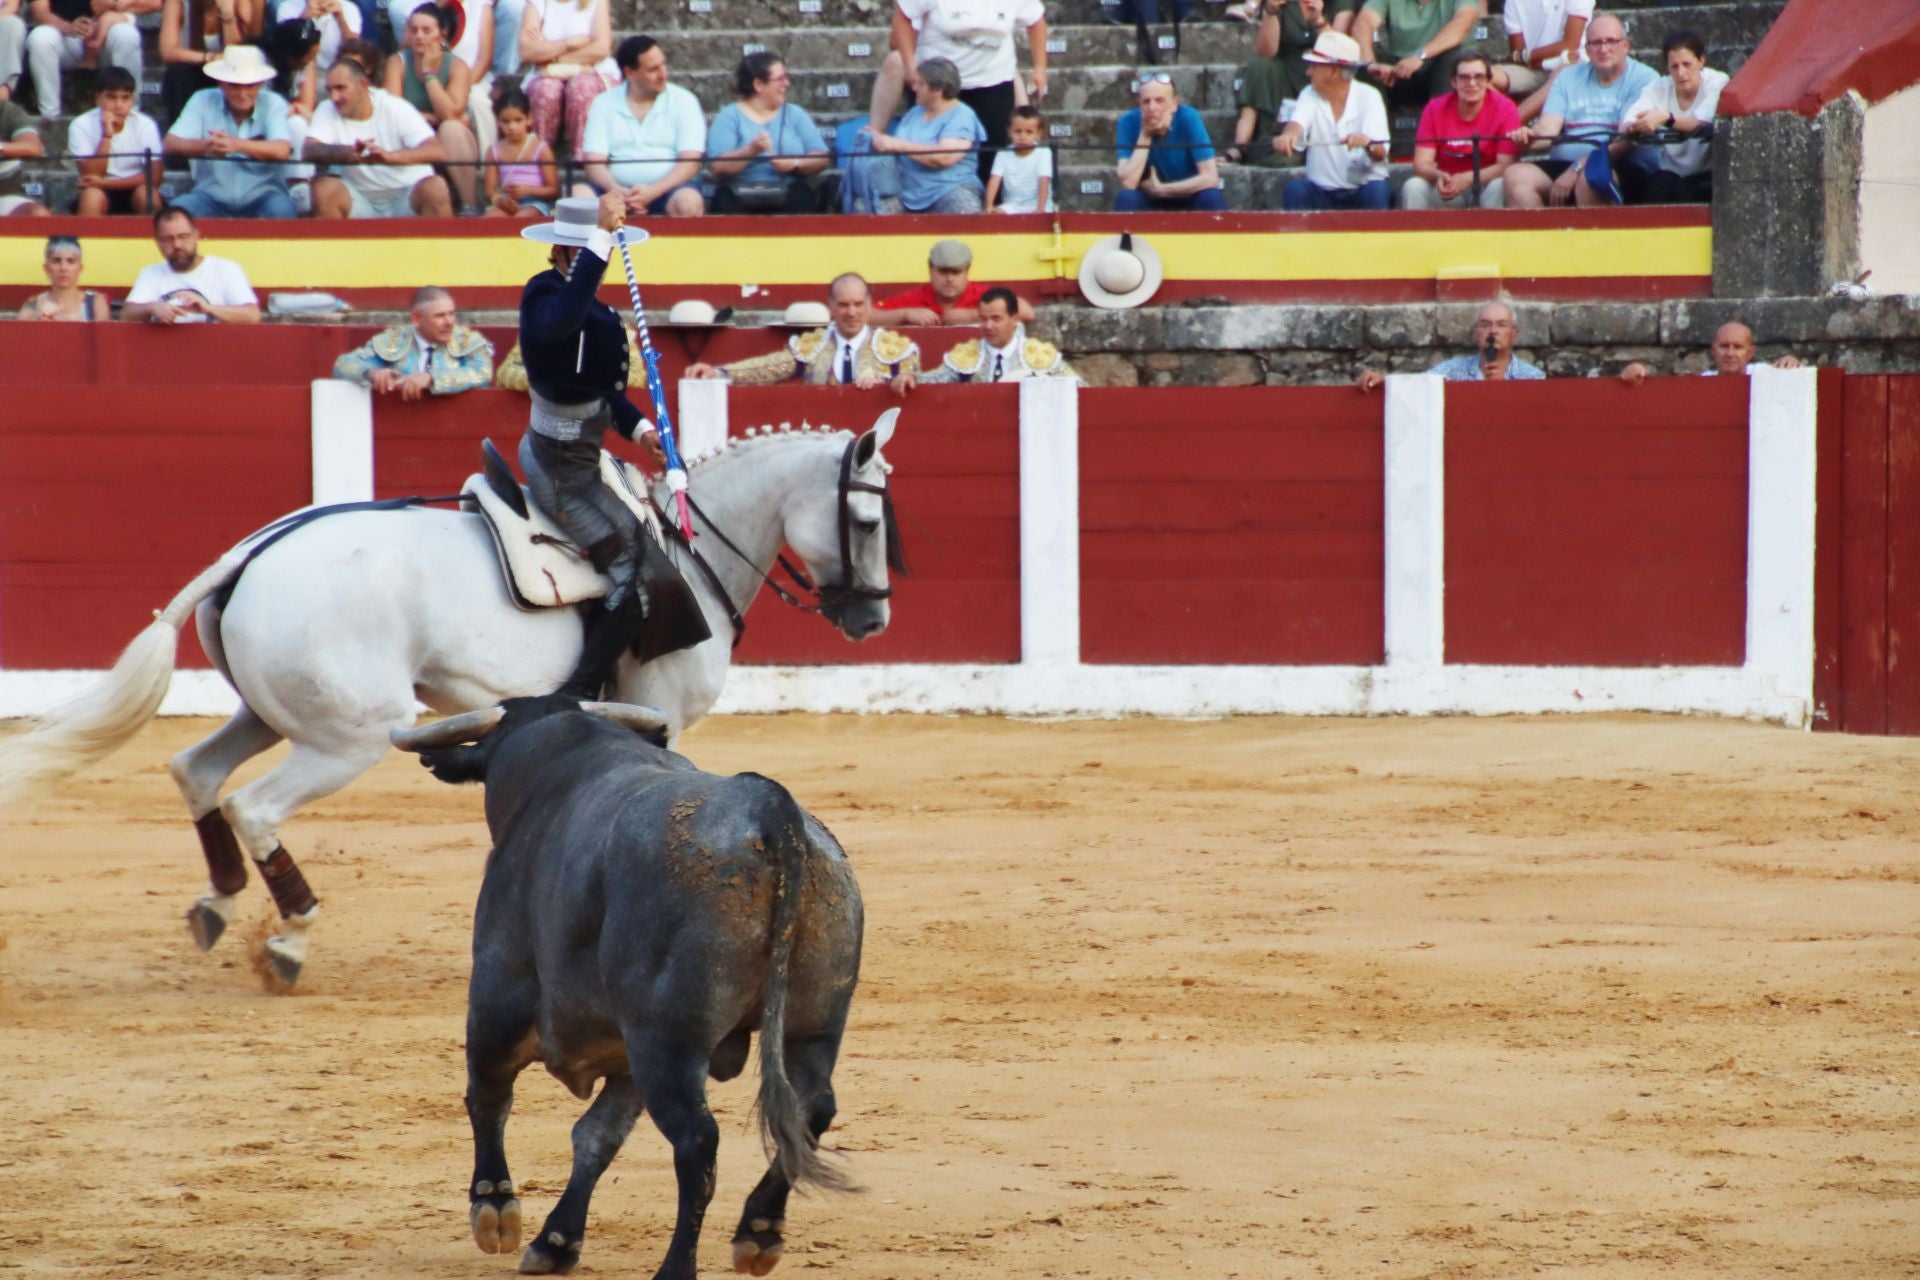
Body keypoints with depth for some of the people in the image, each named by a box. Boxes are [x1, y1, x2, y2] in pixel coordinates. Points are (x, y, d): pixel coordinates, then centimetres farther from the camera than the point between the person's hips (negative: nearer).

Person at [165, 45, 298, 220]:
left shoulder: (273, 104, -4)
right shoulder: (203, 101, -1)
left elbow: (282, 150, -21)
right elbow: (171, 144, -10)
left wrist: (237, 144, -37)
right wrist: (204, 145, -33)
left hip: (262, 195, -1)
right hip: (213, 196, 1)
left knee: (282, 210, -32)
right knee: (177, 211, -27)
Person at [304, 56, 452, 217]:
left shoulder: (396, 108, -10)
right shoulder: (328, 111, -3)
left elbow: (438, 151, -23)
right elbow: (309, 151, -20)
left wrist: (389, 156, -41)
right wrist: (347, 152, -41)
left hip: (408, 197, -2)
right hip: (361, 201, 2)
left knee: (434, 188, -31)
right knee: (323, 188, -25)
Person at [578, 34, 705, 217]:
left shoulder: (683, 101, 6)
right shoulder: (603, 104, 9)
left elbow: (690, 162, -4)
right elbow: (594, 162, 1)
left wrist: (653, 191, -21)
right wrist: (615, 190, -21)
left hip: (667, 189, -1)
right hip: (619, 190, 1)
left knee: (688, 202, -37)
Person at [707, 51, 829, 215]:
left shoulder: (794, 114, 17)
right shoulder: (730, 116, 6)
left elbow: (822, 158, 8)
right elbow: (718, 168, -6)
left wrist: (795, 164, -11)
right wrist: (751, 150, -20)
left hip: (789, 191, 2)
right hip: (740, 194, -2)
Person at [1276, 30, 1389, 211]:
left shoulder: (1368, 96, -5)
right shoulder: (1310, 95, 5)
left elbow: (1380, 154, -16)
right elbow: (1298, 123, -17)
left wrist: (1367, 143, -41)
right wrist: (1288, 135, -42)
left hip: (1363, 189, -2)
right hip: (1322, 192, 2)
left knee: (1377, 190, -32)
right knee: (1294, 189, -26)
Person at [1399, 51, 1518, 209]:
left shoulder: (1504, 108, -11)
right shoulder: (1435, 109, -5)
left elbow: (1506, 165, -18)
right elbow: (1421, 164, -10)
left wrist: (1468, 179, -32)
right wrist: (1439, 176, -34)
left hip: (1486, 186, -2)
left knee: (1500, 186, -33)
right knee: (1413, 187, -25)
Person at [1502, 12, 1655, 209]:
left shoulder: (1643, 79, 0)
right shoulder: (1569, 77, 19)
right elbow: (1549, 126, 6)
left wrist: (1577, 169, -21)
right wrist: (1530, 135, -20)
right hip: (1560, 162, 5)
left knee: (1590, 176, -38)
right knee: (1517, 175, -22)